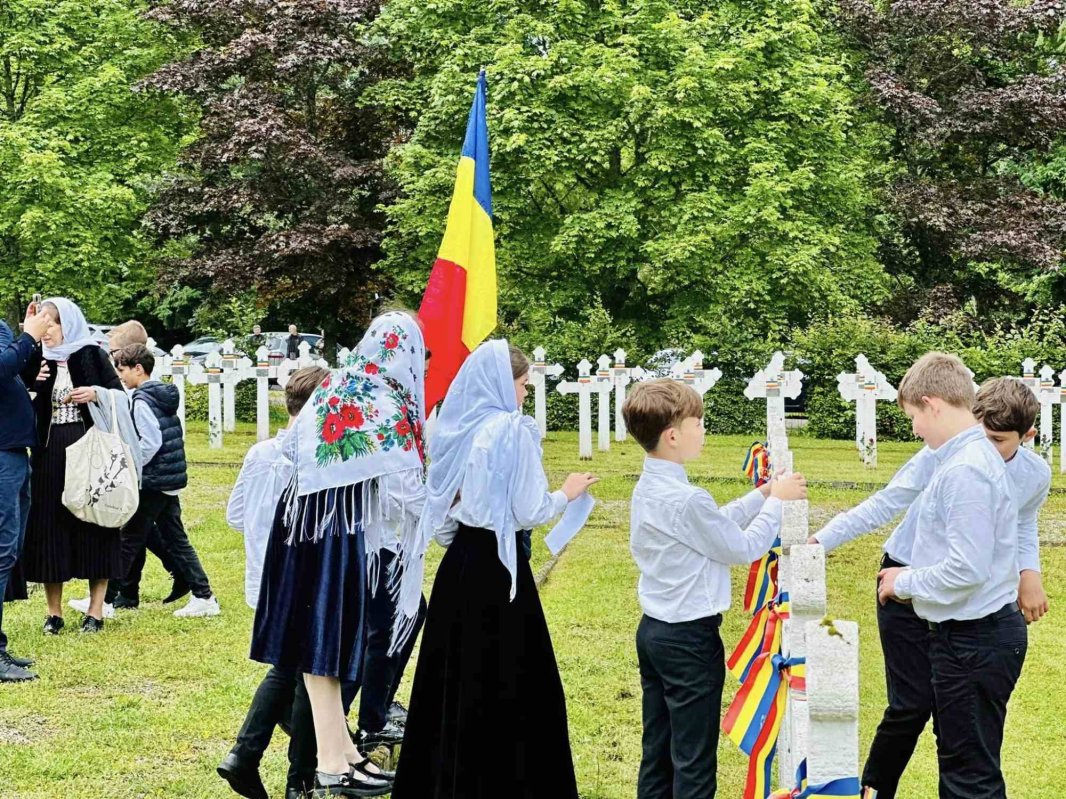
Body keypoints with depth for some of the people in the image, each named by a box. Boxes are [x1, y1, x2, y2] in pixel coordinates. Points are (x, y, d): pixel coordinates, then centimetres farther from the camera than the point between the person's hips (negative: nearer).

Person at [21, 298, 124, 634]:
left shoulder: (92, 356, -1)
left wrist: (96, 393, -19)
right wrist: (30, 385, -11)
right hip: (49, 454, 3)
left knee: (93, 525, 0)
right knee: (49, 527, 3)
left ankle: (96, 610, 6)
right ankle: (54, 611, 10)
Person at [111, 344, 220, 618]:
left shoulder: (142, 401, -14)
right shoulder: (165, 397, 12)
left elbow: (149, 444, -21)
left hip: (151, 483, -9)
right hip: (170, 481, 9)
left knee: (129, 541, 0)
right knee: (176, 540, 10)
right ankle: (204, 596, 5)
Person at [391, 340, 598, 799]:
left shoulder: (456, 427, 8)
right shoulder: (513, 429, -13)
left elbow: (439, 506, 12)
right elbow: (529, 512, -13)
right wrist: (568, 493, 4)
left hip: (459, 562, 7)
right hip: (498, 565, -7)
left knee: (454, 675, 13)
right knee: (508, 683, -1)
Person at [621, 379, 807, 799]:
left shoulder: (648, 489, 6)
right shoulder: (687, 500, -24)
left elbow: (716, 525, 12)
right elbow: (743, 547, -14)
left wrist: (762, 494, 10)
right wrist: (776, 501, -2)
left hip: (653, 631, 9)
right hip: (689, 639, -9)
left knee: (657, 749, 15)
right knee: (694, 761, 1)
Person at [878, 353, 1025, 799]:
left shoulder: (965, 471, -22)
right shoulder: (977, 457, 10)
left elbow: (967, 570, -26)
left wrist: (906, 582, -11)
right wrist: (911, 576, 15)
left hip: (974, 641, -11)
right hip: (967, 633, 11)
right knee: (958, 762, 20)